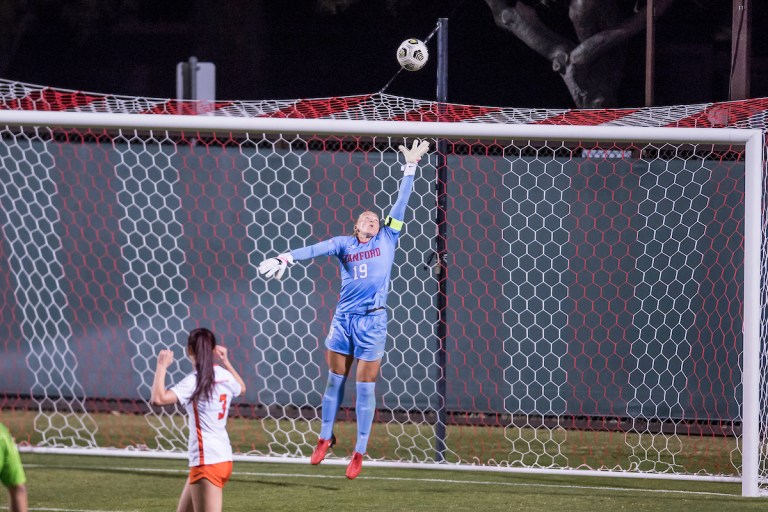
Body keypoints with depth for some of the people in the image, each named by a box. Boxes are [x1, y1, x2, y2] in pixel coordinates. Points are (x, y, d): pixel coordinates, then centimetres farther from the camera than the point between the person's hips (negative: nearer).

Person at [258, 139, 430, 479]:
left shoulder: (387, 240, 7)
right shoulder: (343, 244, 7)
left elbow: (401, 204, 7)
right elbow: (317, 249, -7)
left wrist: (410, 167, 5)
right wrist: (286, 258, -22)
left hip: (372, 322, -1)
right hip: (343, 319, 1)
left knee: (365, 387, 1)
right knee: (335, 381, 9)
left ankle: (359, 452, 7)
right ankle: (326, 437, 25)